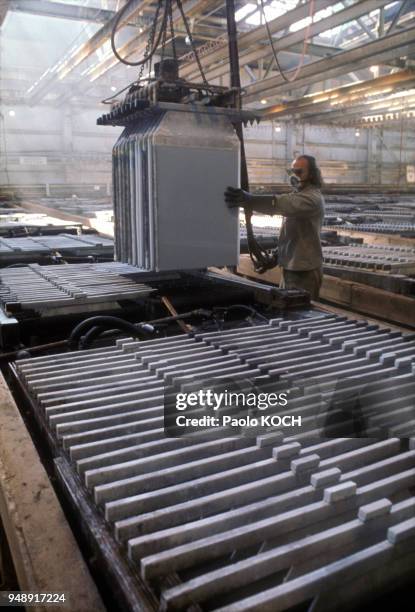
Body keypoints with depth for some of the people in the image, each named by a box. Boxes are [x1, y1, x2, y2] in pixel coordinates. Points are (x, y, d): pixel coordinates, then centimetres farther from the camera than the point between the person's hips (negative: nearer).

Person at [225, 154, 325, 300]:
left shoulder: (313, 197, -17)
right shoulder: (298, 195, 17)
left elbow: (285, 204, -37)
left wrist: (250, 200, -50)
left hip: (305, 271, -9)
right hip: (290, 268, 9)